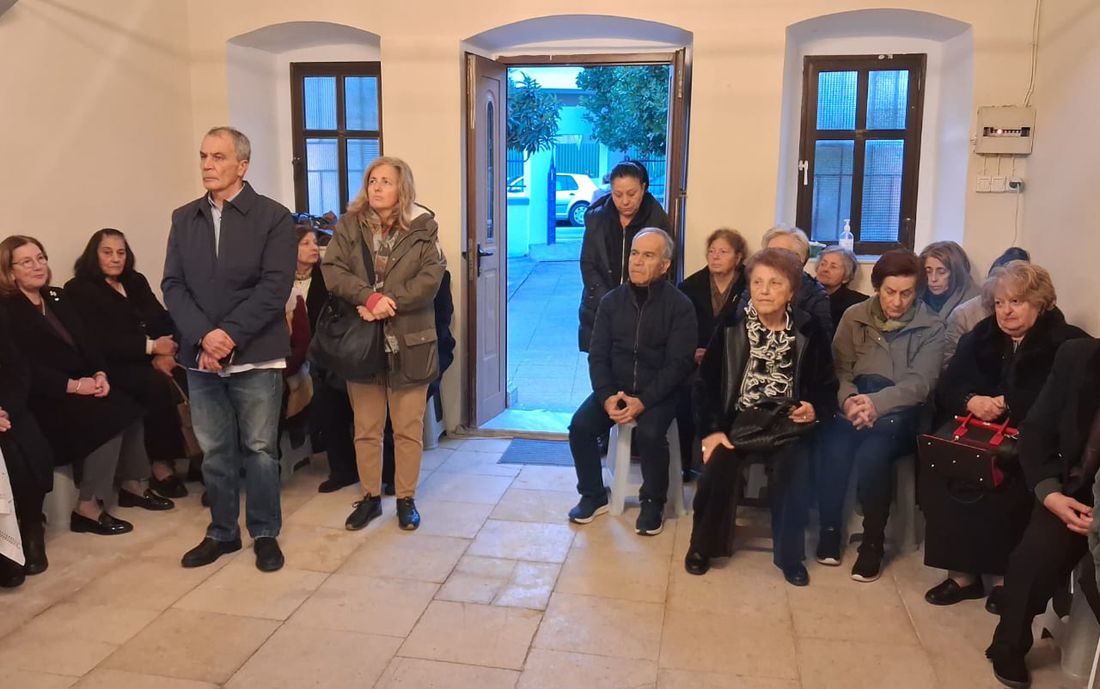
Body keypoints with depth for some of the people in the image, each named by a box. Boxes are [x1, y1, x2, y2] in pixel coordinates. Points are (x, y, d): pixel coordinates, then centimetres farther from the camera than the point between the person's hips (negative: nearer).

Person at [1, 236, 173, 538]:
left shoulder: (57, 298, 16)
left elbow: (86, 341, 11)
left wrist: (100, 373, -8)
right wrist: (73, 385, -23)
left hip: (82, 385, 8)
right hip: (44, 399, -7)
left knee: (130, 408, -14)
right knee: (110, 416, -26)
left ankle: (132, 485, 0)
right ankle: (88, 508, -20)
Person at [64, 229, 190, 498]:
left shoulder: (136, 282, 21)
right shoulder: (79, 289, 2)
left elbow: (163, 320, 10)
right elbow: (98, 341, -11)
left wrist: (164, 353, -12)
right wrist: (151, 347, -15)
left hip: (149, 359, 5)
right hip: (113, 365, -5)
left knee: (191, 377, -26)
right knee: (158, 385, -34)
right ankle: (161, 465, -24)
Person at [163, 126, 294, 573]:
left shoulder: (273, 217, -3)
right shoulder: (184, 218, 10)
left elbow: (275, 286, -11)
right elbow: (173, 285, 3)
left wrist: (230, 334, -18)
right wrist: (203, 336, -12)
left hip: (256, 355, -4)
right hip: (201, 356, 4)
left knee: (259, 449, 5)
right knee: (215, 452, 12)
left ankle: (265, 534, 21)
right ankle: (222, 533, 27)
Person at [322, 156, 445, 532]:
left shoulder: (423, 227, -1)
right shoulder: (349, 225, 4)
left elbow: (431, 278, -11)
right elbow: (332, 270, -7)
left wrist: (389, 303, -20)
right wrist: (369, 297, -22)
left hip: (408, 342, -2)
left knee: (408, 428, 7)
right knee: (366, 428, 11)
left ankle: (406, 499, 21)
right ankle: (370, 497, 26)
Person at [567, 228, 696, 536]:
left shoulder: (679, 305, -7)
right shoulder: (612, 300, 4)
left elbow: (679, 363, -12)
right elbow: (598, 355, 2)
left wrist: (643, 401, -23)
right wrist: (607, 396, -16)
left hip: (658, 392, -4)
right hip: (615, 388, 4)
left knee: (650, 433, -31)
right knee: (580, 426, -18)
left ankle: (653, 503, -5)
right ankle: (594, 495, 4)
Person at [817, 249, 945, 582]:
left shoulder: (931, 328, 1)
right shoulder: (855, 316, 8)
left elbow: (920, 383, -9)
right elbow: (839, 369, 5)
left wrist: (877, 402, -25)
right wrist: (849, 400, -17)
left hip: (901, 412, -2)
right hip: (854, 403, 2)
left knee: (872, 454, -33)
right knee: (834, 450, -30)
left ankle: (873, 542, -13)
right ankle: (829, 529, -8)